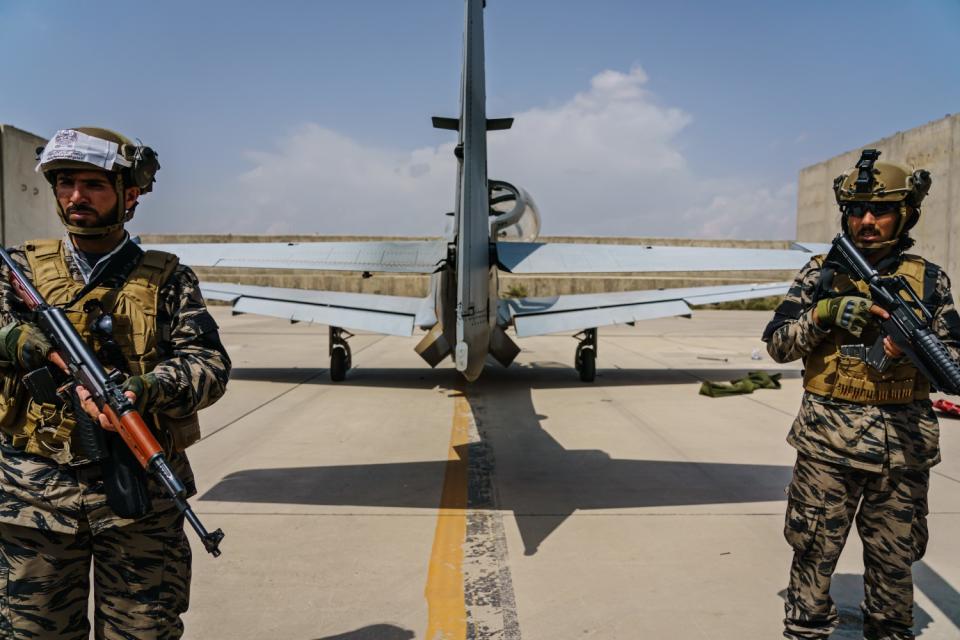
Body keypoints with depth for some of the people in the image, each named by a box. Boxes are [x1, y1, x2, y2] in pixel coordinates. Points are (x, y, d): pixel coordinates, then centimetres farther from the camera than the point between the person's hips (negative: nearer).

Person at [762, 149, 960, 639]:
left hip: (904, 441, 2)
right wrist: (824, 313, -18)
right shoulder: (820, 274, 1)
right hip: (827, 439, -1)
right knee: (814, 550, 8)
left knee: (893, 558, 15)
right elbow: (777, 345, -2)